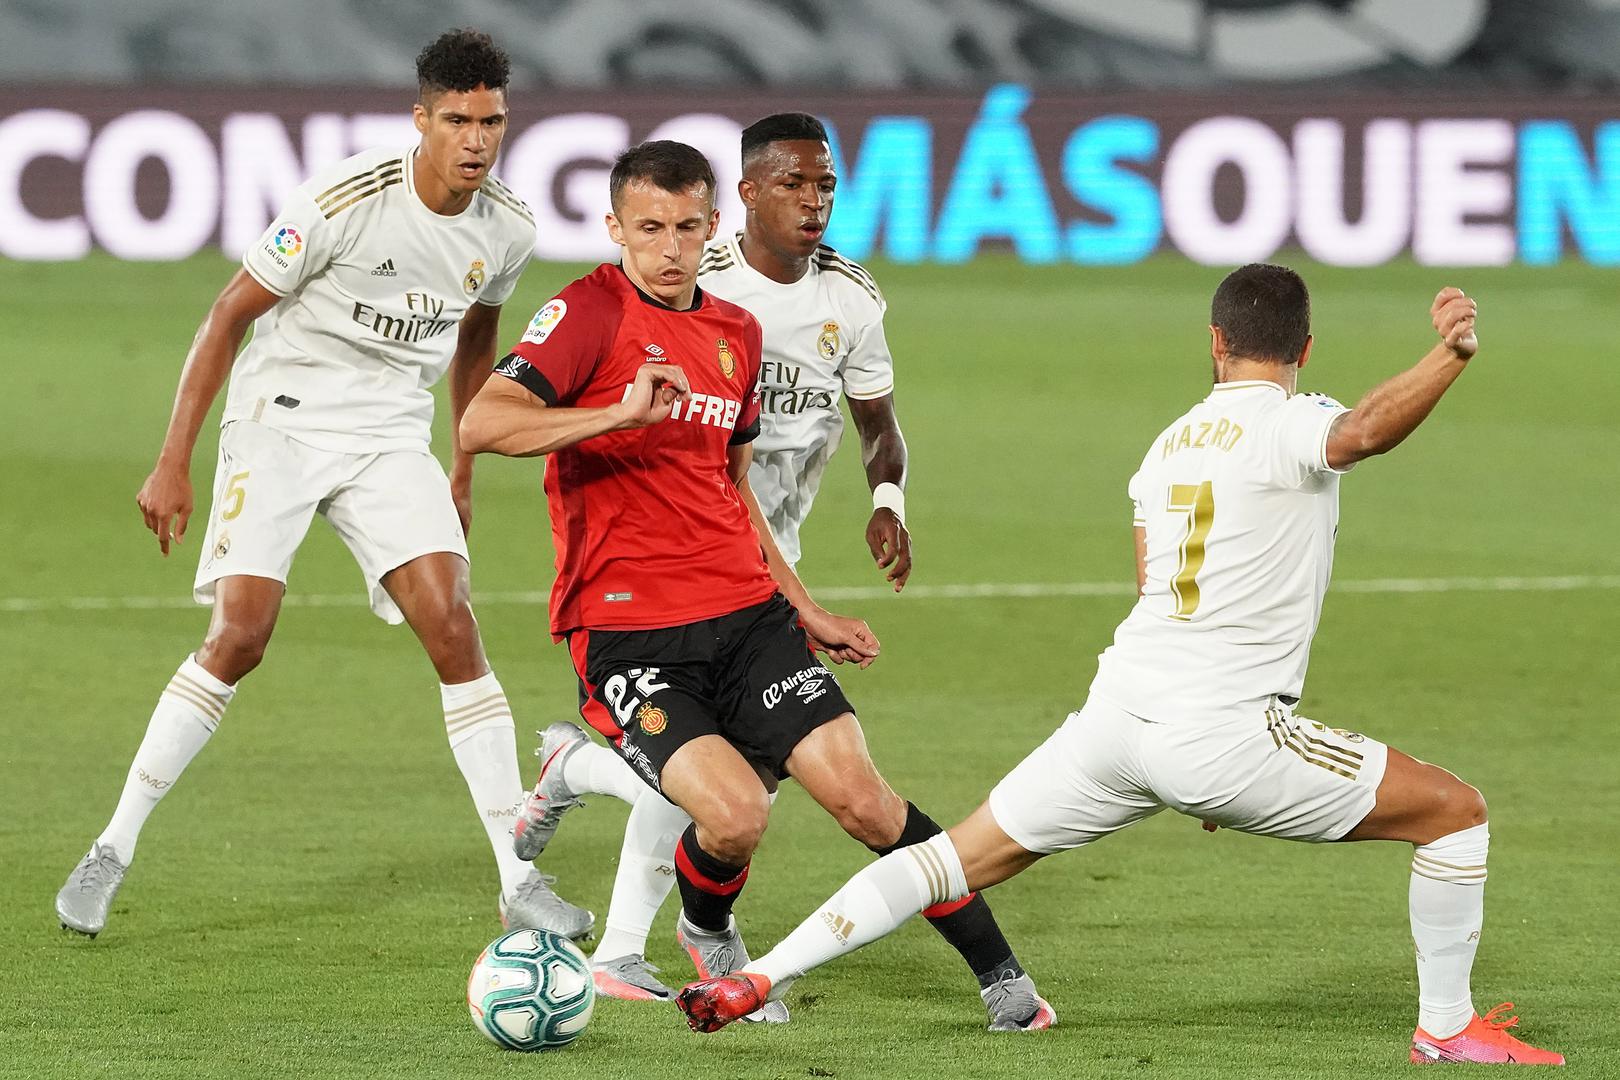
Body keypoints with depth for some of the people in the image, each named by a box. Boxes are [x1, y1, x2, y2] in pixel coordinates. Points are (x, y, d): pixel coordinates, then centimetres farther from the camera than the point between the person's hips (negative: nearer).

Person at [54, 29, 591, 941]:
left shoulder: (508, 230, -3)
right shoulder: (349, 201, -20)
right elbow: (230, 315, -12)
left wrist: (463, 478, 22)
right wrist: (174, 463, -13)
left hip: (394, 438, 4)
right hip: (284, 420, -4)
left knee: (452, 627, -11)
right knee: (241, 635, -15)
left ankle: (519, 884, -7)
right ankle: (113, 851, -1)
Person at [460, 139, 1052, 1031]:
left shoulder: (736, 332, 15)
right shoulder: (592, 312, -6)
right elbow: (483, 425, -20)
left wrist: (802, 607, 25)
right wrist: (620, 415, -30)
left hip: (744, 615, 5)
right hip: (626, 633, -5)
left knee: (857, 796, -9)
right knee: (735, 812, -23)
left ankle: (1001, 974, 5)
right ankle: (708, 932, 11)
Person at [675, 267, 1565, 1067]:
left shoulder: (1170, 444, 17)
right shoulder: (1288, 425, -7)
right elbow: (1365, 432, -32)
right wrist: (1449, 357, -48)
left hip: (1122, 707, 7)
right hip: (1223, 736, -7)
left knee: (962, 857, 15)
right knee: (1455, 813, 6)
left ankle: (759, 978, 7)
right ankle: (1446, 1030, 10)